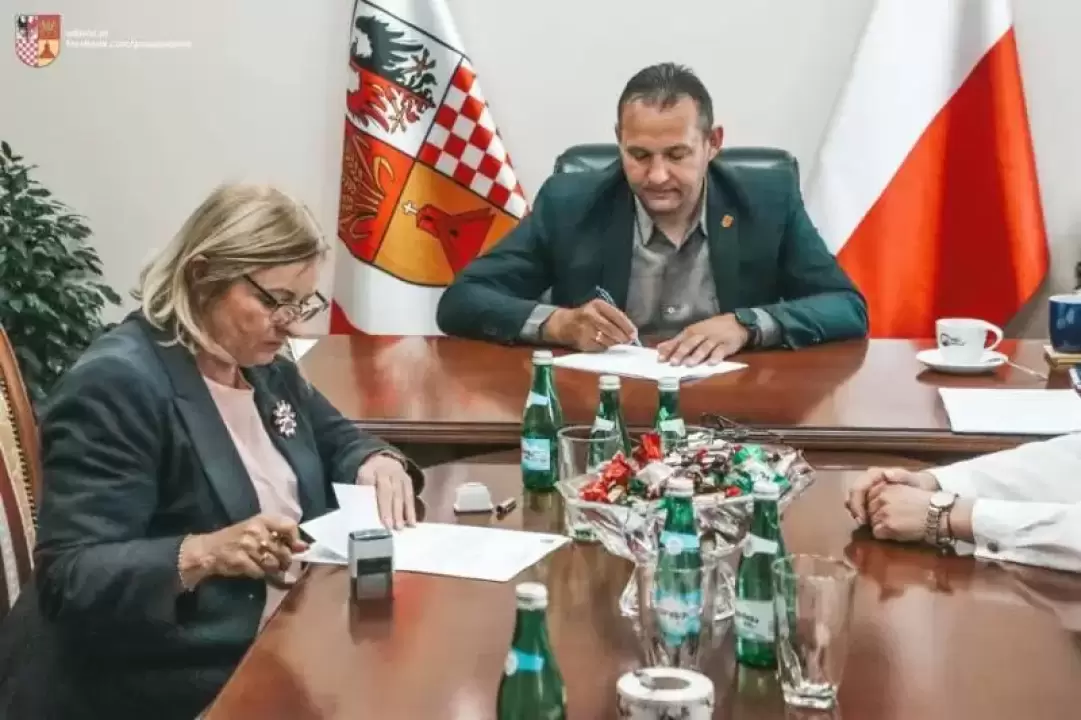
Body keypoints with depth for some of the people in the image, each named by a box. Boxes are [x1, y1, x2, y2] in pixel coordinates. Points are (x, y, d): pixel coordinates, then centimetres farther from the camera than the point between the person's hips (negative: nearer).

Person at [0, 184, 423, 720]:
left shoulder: (261, 363, 10)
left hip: (286, 641, 9)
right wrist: (203, 554, -37)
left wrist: (376, 462, 2)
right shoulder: (114, 384, -17)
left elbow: (337, 439, 26)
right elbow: (71, 579, -22)